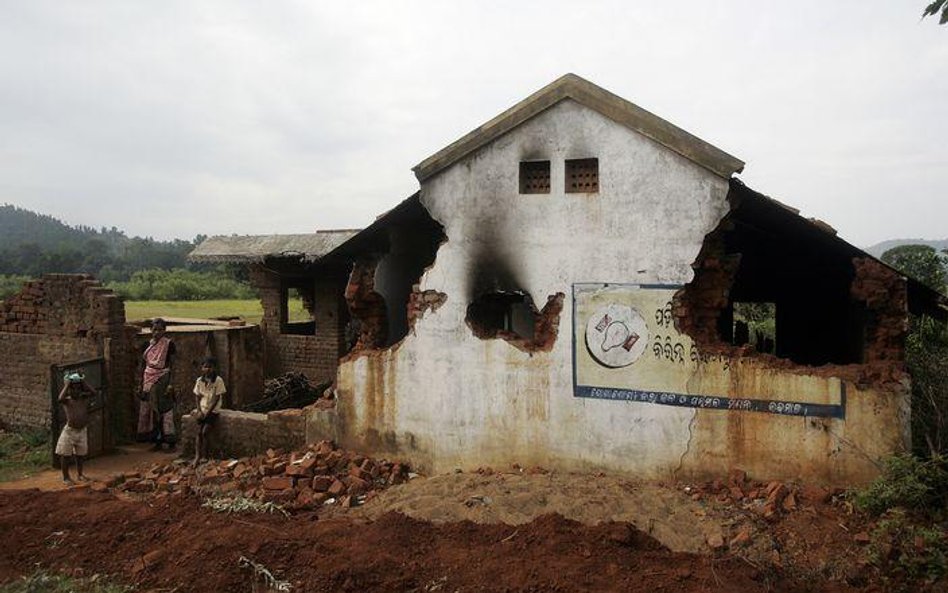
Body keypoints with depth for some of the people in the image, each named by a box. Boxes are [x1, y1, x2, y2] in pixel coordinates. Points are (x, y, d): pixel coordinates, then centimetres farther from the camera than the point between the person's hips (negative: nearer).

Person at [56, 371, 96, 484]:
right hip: (70, 430, -4)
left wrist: (83, 382, -11)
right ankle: (66, 477, 17)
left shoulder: (83, 398, 2)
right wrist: (67, 385, -23)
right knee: (65, 455, 4)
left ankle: (79, 474, 32)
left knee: (80, 454, 17)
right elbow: (60, 398, -32)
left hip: (82, 430, 4)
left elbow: (93, 392, -14)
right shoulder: (67, 400, -9)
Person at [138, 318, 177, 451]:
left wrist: (170, 384, -14)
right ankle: (157, 442, 16)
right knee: (151, 411, 6)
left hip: (163, 380, -5)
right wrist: (141, 383, 10)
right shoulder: (147, 344, 8)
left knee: (165, 410, -4)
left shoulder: (169, 344, -5)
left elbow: (172, 365, -7)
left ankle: (170, 443, 3)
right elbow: (143, 365, 13)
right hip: (149, 381, 5)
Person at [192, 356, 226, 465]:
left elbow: (216, 399, -11)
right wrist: (199, 411, -7)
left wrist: (207, 412, -14)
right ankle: (197, 456, -10)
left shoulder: (218, 380, -11)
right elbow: (198, 397, 7)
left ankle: (204, 457, -9)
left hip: (212, 410, -4)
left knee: (204, 432, -16)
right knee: (198, 432, -9)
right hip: (202, 410, 4)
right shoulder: (199, 380, 3)